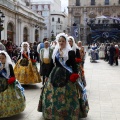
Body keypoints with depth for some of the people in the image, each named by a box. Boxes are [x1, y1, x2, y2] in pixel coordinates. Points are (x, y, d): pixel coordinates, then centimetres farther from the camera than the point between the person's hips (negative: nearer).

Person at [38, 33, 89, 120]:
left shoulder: (70, 52, -3)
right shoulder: (55, 52, 10)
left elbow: (74, 65, -5)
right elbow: (52, 64, 13)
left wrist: (75, 76, -16)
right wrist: (48, 75, 12)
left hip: (66, 76, -4)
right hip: (55, 75, 4)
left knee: (66, 96, -4)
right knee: (53, 94, 8)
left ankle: (67, 112, 11)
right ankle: (53, 111, 23)